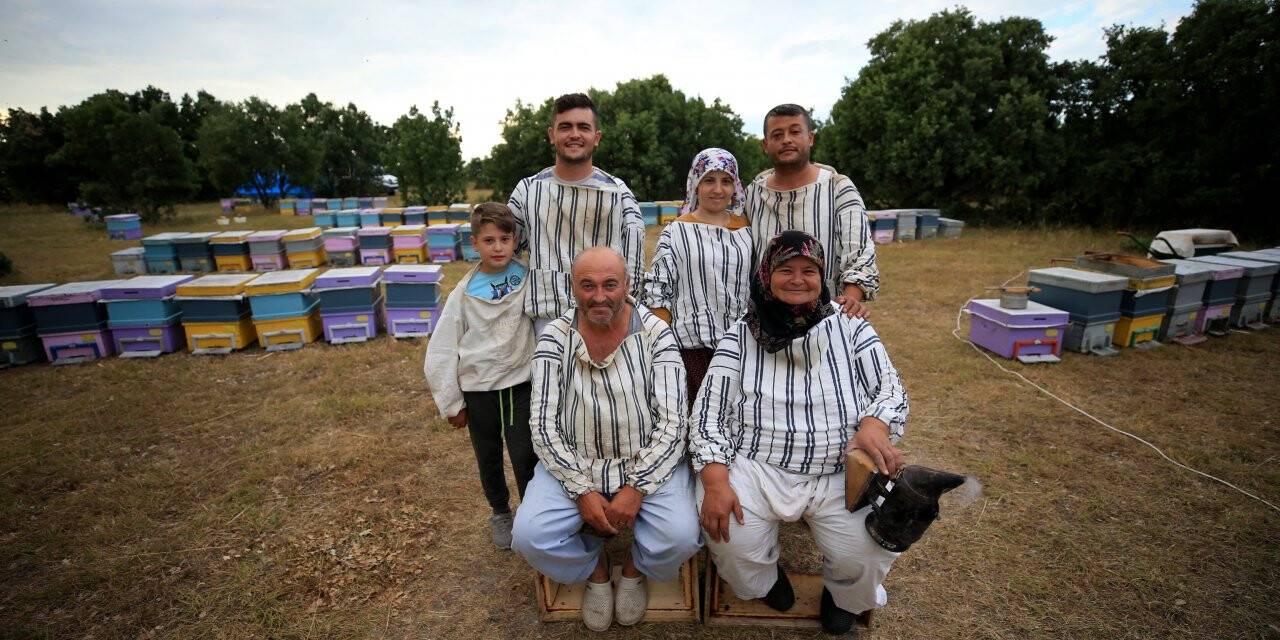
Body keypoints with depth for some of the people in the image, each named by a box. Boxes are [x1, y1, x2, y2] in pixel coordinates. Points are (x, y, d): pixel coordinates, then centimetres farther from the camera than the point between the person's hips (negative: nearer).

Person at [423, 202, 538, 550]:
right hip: (479, 390, 1)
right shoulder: (464, 293, -7)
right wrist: (451, 402, 0)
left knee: (525, 456, -3)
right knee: (489, 459, 17)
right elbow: (441, 350, -3)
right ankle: (500, 514, 42)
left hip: (521, 385, -1)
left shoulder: (529, 280, -8)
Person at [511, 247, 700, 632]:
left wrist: (636, 488, -18)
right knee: (530, 537, -19)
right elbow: (543, 426, -7)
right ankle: (594, 568, 16)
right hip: (573, 465, 2)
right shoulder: (555, 337, -5)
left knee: (680, 537, -23)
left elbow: (672, 423, -11)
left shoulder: (655, 334, -8)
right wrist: (582, 489, -15)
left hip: (649, 463, -1)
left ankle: (635, 569, 15)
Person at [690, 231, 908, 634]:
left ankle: (844, 597, 23)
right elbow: (709, 412, -4)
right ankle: (766, 578, 18)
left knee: (868, 554, -19)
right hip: (756, 467, -1)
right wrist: (715, 481, -17)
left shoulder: (851, 327, 4)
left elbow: (890, 388, 8)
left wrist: (874, 424, -17)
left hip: (842, 472, 2)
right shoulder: (741, 336, -1)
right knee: (730, 541, -23)